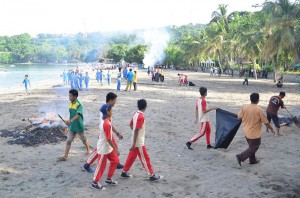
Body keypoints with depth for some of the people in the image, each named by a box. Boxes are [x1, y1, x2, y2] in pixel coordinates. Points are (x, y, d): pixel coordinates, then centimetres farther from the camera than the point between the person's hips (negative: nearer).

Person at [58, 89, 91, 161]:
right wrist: (69, 123, 19)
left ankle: (88, 150, 39)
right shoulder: (70, 104, 4)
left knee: (84, 139, 15)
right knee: (68, 141, 1)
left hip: (79, 126, -6)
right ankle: (65, 156, 3)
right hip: (72, 126, 6)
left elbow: (78, 115, -35)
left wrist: (71, 121, -48)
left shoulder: (79, 105, -21)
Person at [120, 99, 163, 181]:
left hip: (135, 141, 9)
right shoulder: (141, 117, -23)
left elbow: (131, 125, 17)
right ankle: (152, 175, 10)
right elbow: (136, 130, -25)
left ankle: (124, 172, 25)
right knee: (145, 158, 1)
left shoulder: (136, 114, 4)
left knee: (131, 157, 17)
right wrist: (134, 144, -22)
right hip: (139, 142, -9)